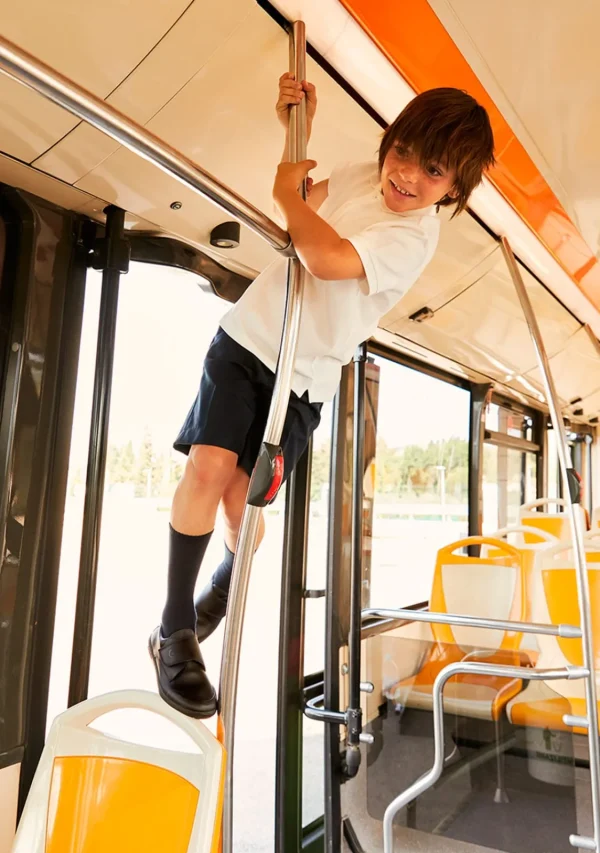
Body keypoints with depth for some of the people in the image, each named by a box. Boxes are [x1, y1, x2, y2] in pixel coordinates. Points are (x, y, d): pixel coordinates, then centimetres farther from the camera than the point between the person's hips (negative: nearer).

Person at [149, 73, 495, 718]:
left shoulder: (415, 236, -15)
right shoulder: (357, 177, 5)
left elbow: (328, 257, -31)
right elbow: (301, 206, 25)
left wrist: (287, 192, -14)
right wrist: (295, 129, 12)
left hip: (304, 376, -3)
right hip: (249, 334, 4)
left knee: (244, 498, -7)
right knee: (209, 464, -14)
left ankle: (225, 585, 28)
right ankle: (175, 629, -1)